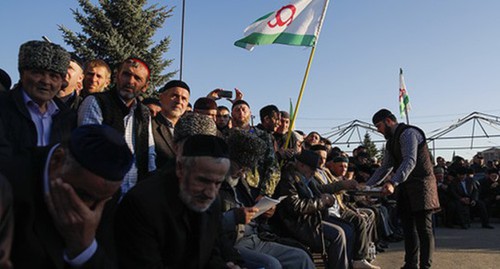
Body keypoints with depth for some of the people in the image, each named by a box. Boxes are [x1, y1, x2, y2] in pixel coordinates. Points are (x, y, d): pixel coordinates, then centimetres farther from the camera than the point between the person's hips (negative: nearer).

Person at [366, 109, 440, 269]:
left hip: (420, 185, -9)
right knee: (408, 228, 10)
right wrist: (367, 185, 10)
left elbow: (410, 161, -26)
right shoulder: (391, 141, 17)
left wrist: (393, 183, -37)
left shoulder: (408, 133, -13)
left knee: (423, 228, -6)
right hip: (405, 188, 9)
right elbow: (384, 167, 19)